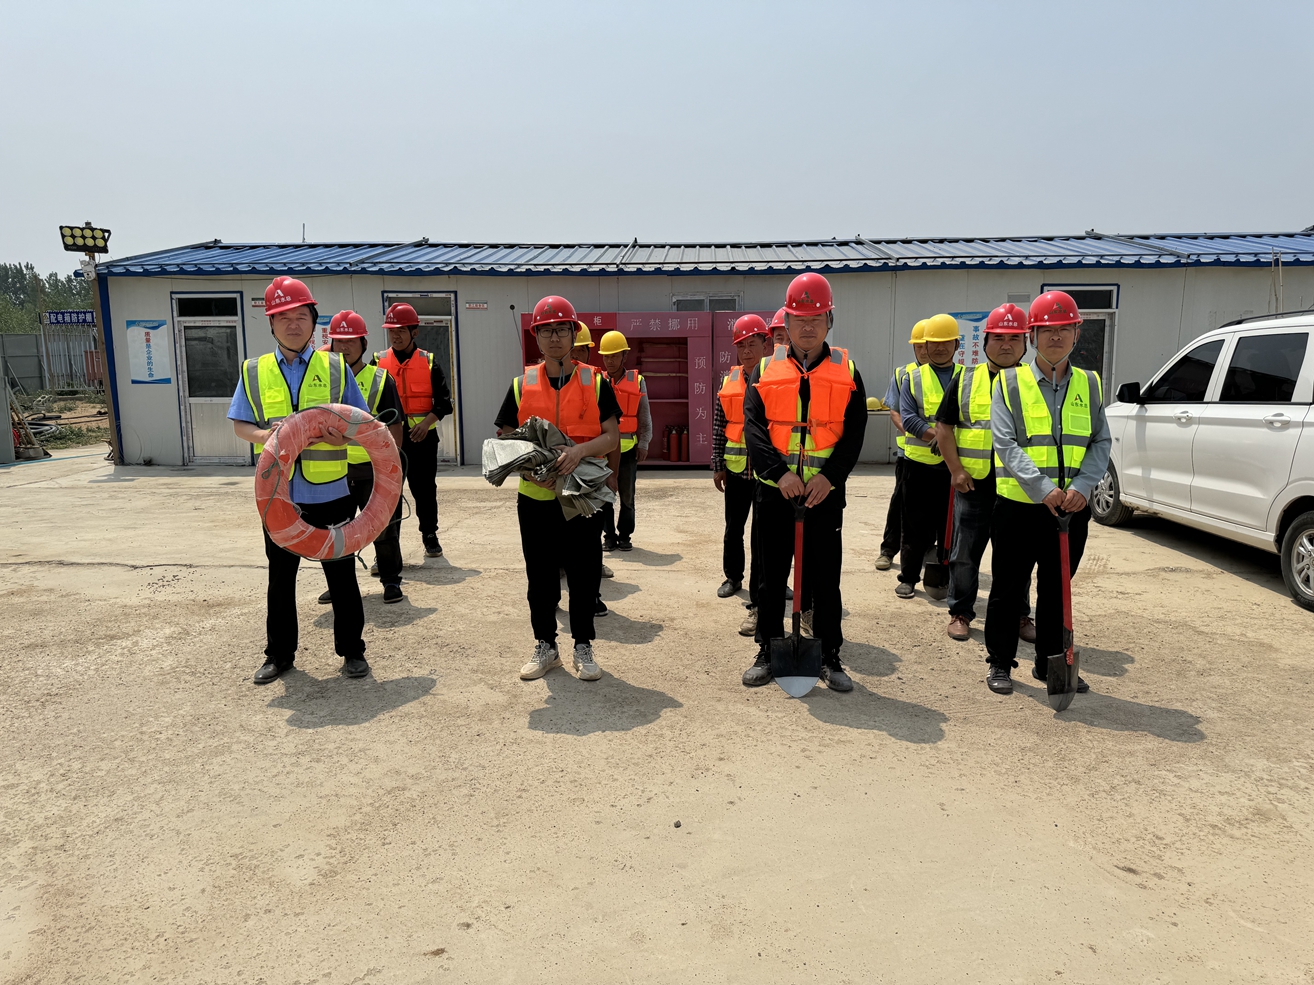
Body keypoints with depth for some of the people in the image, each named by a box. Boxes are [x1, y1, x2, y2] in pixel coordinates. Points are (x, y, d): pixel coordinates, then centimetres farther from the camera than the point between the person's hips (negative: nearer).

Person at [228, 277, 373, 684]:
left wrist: (342, 434, -17)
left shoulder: (335, 367, 2)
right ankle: (279, 653, 29)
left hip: (330, 493, -1)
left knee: (341, 574, 7)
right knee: (280, 577, 13)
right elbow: (240, 425, 6)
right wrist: (265, 436, -15)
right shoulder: (254, 371, 5)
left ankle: (352, 650, 22)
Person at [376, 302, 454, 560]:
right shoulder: (379, 361, 4)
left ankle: (430, 536, 26)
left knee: (425, 488, 10)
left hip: (423, 438, 0)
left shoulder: (428, 362, 3)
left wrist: (428, 421, -16)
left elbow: (444, 400, 0)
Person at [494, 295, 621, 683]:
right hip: (535, 498, 1)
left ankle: (583, 647, 22)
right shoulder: (521, 385, 5)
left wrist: (579, 450, -20)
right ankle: (546, 646, 25)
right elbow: (505, 440, 6)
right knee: (540, 577, 9)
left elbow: (612, 436, -2)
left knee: (584, 574, 6)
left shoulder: (596, 382, 2)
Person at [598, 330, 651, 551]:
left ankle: (624, 536, 17)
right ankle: (609, 536, 15)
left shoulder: (637, 381, 4)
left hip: (628, 448, 0)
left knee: (627, 495, 5)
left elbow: (644, 417, 6)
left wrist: (643, 444, 1)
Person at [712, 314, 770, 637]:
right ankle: (733, 576, 42)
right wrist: (717, 466, 7)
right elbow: (719, 425, 9)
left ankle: (758, 604, 1)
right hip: (735, 468, 4)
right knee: (734, 527, 19)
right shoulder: (728, 381, 7)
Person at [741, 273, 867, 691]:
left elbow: (854, 432, -1)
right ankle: (768, 652, 23)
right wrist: (779, 472, -18)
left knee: (825, 579, 7)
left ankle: (829, 657, 20)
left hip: (825, 493, 0)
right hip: (774, 490, 1)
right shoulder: (765, 371, 5)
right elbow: (753, 427, -5)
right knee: (771, 575, 10)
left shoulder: (846, 371, 5)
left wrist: (829, 475, -15)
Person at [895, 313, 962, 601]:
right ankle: (908, 577, 18)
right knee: (916, 526, 6)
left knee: (950, 526, 7)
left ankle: (940, 578, 18)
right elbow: (908, 417, -6)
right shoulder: (913, 379, 5)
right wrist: (938, 434, -19)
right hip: (920, 463, -1)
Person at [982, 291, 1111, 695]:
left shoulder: (1090, 385, 9)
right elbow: (1005, 442, -11)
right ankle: (1000, 662, 20)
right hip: (1018, 504, -3)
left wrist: (1082, 485, -12)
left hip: (1072, 509, 3)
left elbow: (1101, 442, 6)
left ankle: (1050, 662, 28)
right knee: (1008, 588, 6)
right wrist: (1042, 488, -21)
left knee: (1057, 589, 14)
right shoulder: (1010, 382, -2)